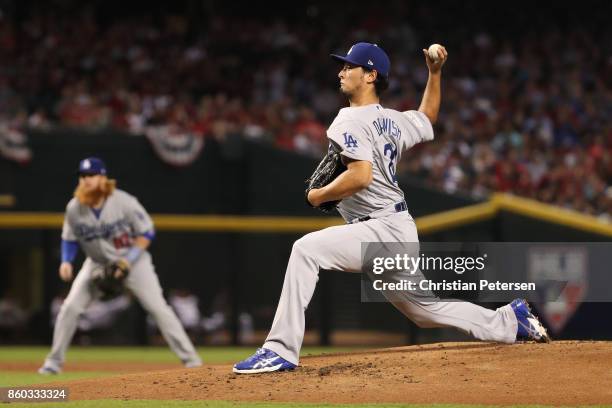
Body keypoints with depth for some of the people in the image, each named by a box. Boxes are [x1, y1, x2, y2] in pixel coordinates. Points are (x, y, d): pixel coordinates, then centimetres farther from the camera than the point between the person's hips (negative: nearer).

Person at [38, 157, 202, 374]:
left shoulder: (124, 202, -23)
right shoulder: (74, 208, -14)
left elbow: (146, 233, -14)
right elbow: (70, 239, 2)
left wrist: (128, 261, -23)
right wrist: (66, 262, -18)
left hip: (133, 260, -3)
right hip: (98, 263, 3)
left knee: (158, 307, -12)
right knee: (70, 307, -8)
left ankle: (190, 358, -8)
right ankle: (54, 361, 6)